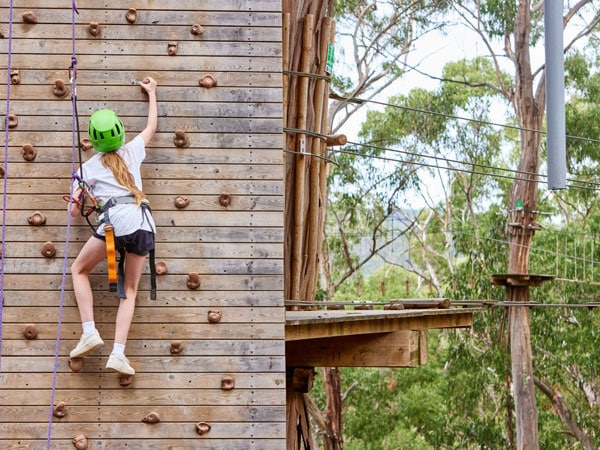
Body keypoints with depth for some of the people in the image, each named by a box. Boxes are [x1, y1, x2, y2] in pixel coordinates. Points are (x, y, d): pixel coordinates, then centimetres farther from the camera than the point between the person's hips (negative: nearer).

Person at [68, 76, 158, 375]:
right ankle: (118, 354, -4)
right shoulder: (132, 151, 20)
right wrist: (152, 93, 50)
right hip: (144, 222, 3)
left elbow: (74, 210, 13)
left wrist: (77, 199, 35)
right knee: (129, 290, 11)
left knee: (79, 269, 18)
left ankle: (90, 333, 1)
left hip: (116, 220, -3)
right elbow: (151, 126, 39)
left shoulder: (88, 167, 13)